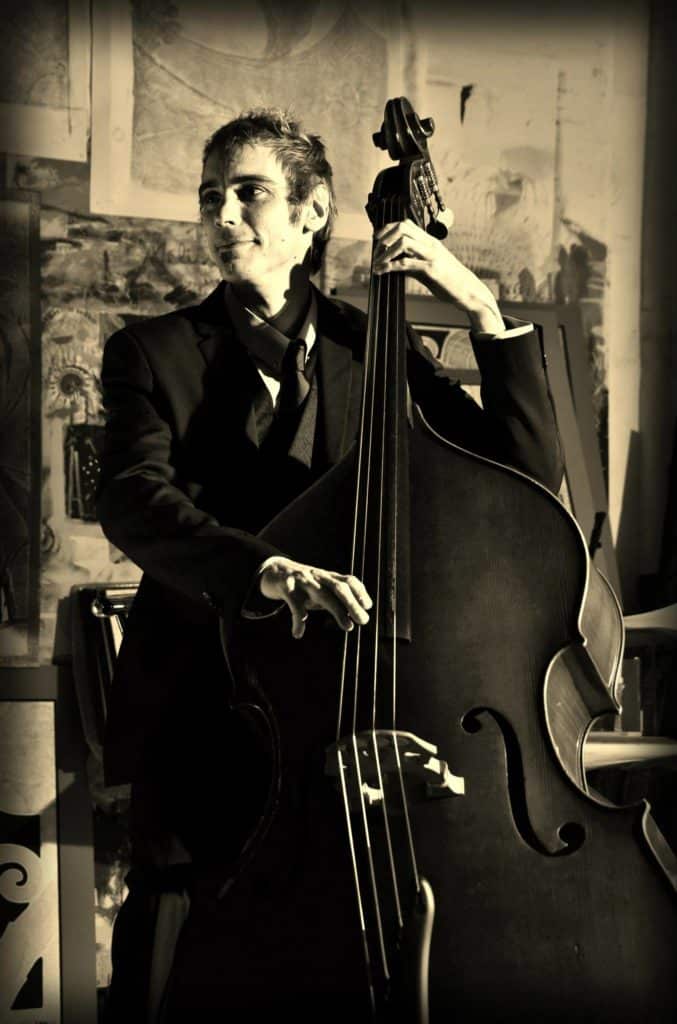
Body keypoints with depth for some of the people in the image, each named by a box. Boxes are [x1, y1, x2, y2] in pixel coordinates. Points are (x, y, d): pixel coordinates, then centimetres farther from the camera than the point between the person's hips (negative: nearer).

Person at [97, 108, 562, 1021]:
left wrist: (485, 312, -9)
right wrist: (263, 568, -34)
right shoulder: (154, 354, 4)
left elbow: (531, 475, 0)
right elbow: (134, 501, -16)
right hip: (204, 726, 0)